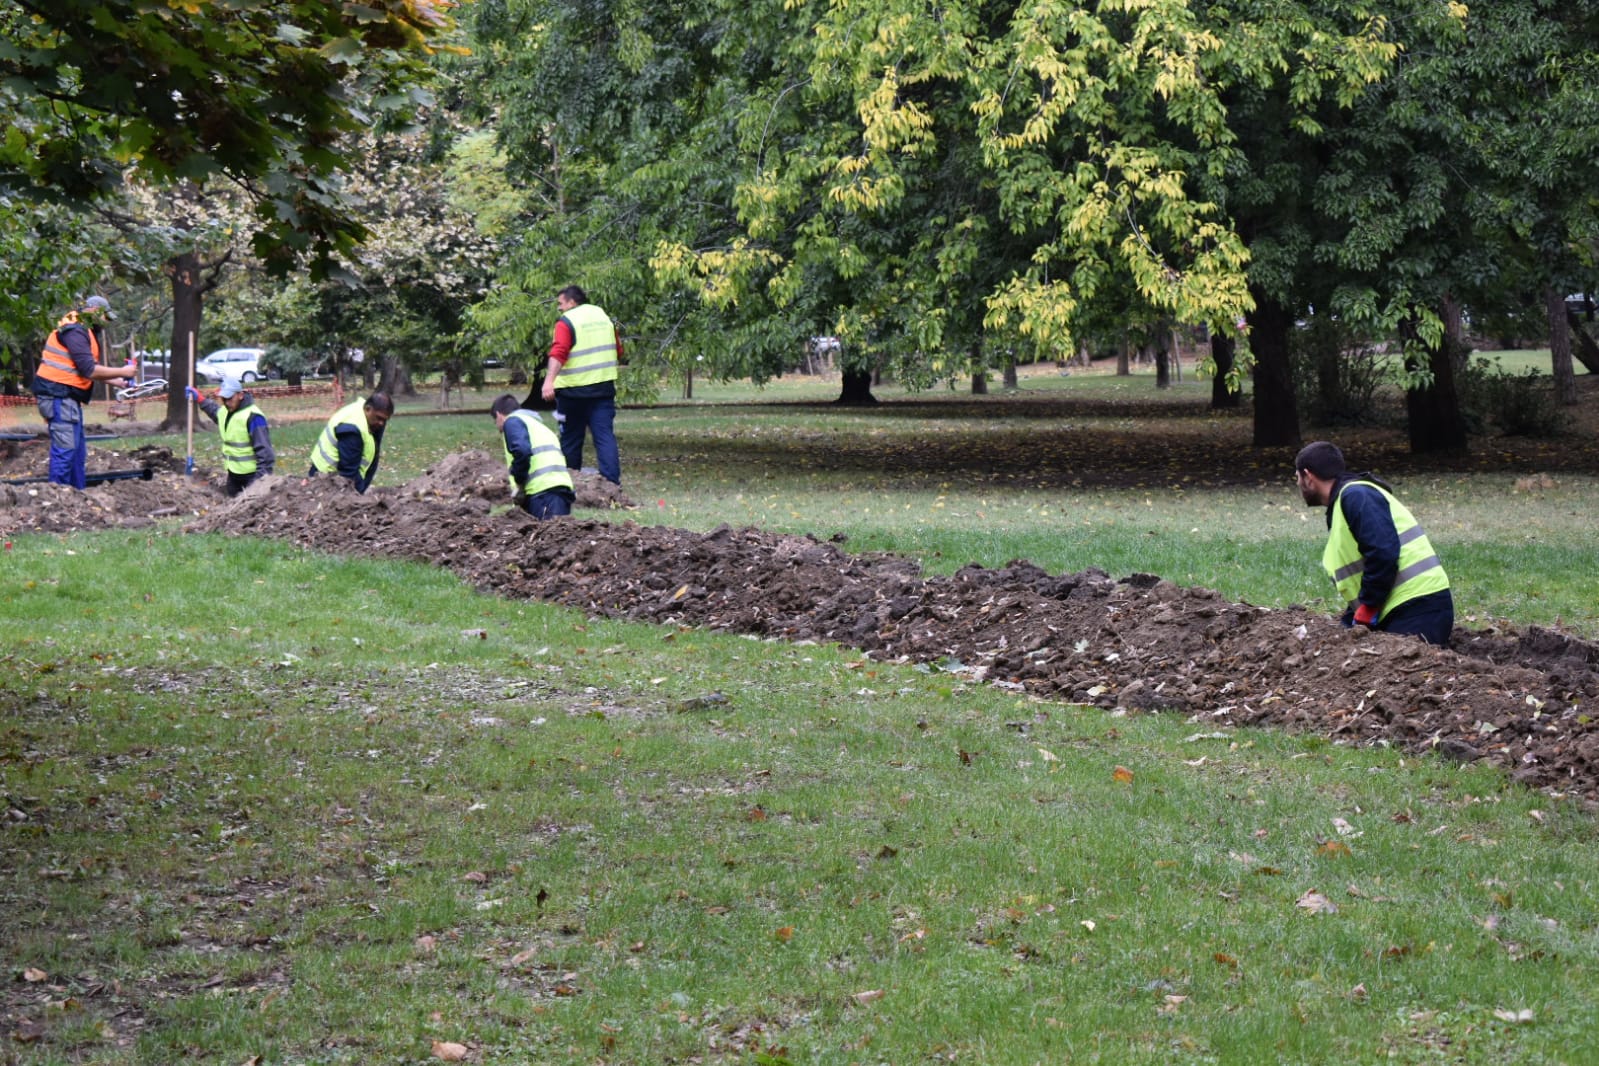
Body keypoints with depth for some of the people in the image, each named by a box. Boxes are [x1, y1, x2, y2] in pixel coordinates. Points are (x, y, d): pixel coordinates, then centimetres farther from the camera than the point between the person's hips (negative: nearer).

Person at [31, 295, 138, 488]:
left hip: (67, 397, 11)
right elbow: (89, 370, -20)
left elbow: (89, 371, 21)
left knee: (78, 449, 15)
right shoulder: (75, 332, -15)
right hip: (58, 395, -11)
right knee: (65, 447, -12)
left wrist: (118, 381, 16)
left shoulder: (83, 332, 18)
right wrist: (122, 372, -11)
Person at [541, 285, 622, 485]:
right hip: (604, 387, 5)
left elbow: (558, 353, -24)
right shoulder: (604, 316, 11)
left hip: (573, 389, -5)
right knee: (605, 435, -2)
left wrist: (549, 380, -34)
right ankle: (612, 481, -13)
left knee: (571, 438, 9)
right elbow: (618, 351, 20)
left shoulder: (566, 321, -9)